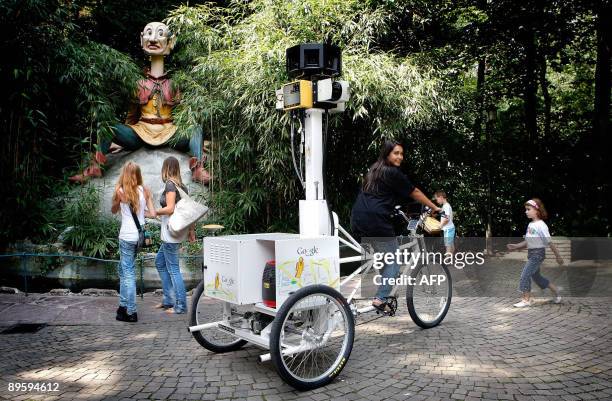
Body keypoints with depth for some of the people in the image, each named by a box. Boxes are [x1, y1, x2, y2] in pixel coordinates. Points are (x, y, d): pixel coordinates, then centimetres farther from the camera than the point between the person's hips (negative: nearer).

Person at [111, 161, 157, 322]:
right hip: (140, 235, 5)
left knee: (128, 273, 2)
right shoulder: (144, 191, 2)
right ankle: (124, 305, 29)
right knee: (124, 269, 22)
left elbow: (113, 211, 10)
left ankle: (131, 312, 4)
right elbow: (152, 214, 0)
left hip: (127, 236, -5)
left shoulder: (120, 191, -8)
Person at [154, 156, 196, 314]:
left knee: (173, 269, -2)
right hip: (178, 231, 9)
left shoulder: (170, 184, -13)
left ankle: (181, 306, 4)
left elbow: (170, 209, -21)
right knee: (160, 261, 20)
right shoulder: (181, 185, 11)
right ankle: (168, 299, 25)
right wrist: (191, 229, 16)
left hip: (171, 231, -9)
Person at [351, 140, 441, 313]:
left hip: (358, 221, 8)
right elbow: (415, 193, 6)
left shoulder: (374, 171, 21)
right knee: (394, 262, 4)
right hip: (376, 221, -8)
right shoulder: (393, 173, -3)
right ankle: (380, 299, -3)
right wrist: (434, 207, 17)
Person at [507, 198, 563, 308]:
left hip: (538, 253, -9)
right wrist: (516, 246, 4)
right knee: (536, 276, 18)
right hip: (531, 253, 9)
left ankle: (526, 300, -2)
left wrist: (558, 256, -8)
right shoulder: (530, 225, 8)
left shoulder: (541, 225, -17)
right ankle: (555, 291, 36)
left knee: (525, 274, -11)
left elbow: (549, 242, -14)